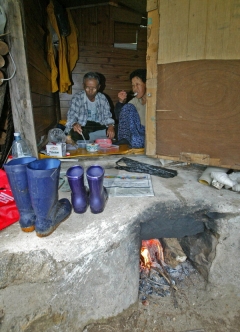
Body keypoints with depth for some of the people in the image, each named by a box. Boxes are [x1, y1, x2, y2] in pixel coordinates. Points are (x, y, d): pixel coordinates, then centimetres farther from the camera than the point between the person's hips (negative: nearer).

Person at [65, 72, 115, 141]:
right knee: (74, 134, -34)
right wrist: (74, 124, -36)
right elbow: (72, 116, -11)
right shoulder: (77, 98, -4)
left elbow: (107, 116, 7)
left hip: (98, 127, 2)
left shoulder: (102, 98, 5)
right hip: (81, 127, -2)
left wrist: (111, 126, -17)